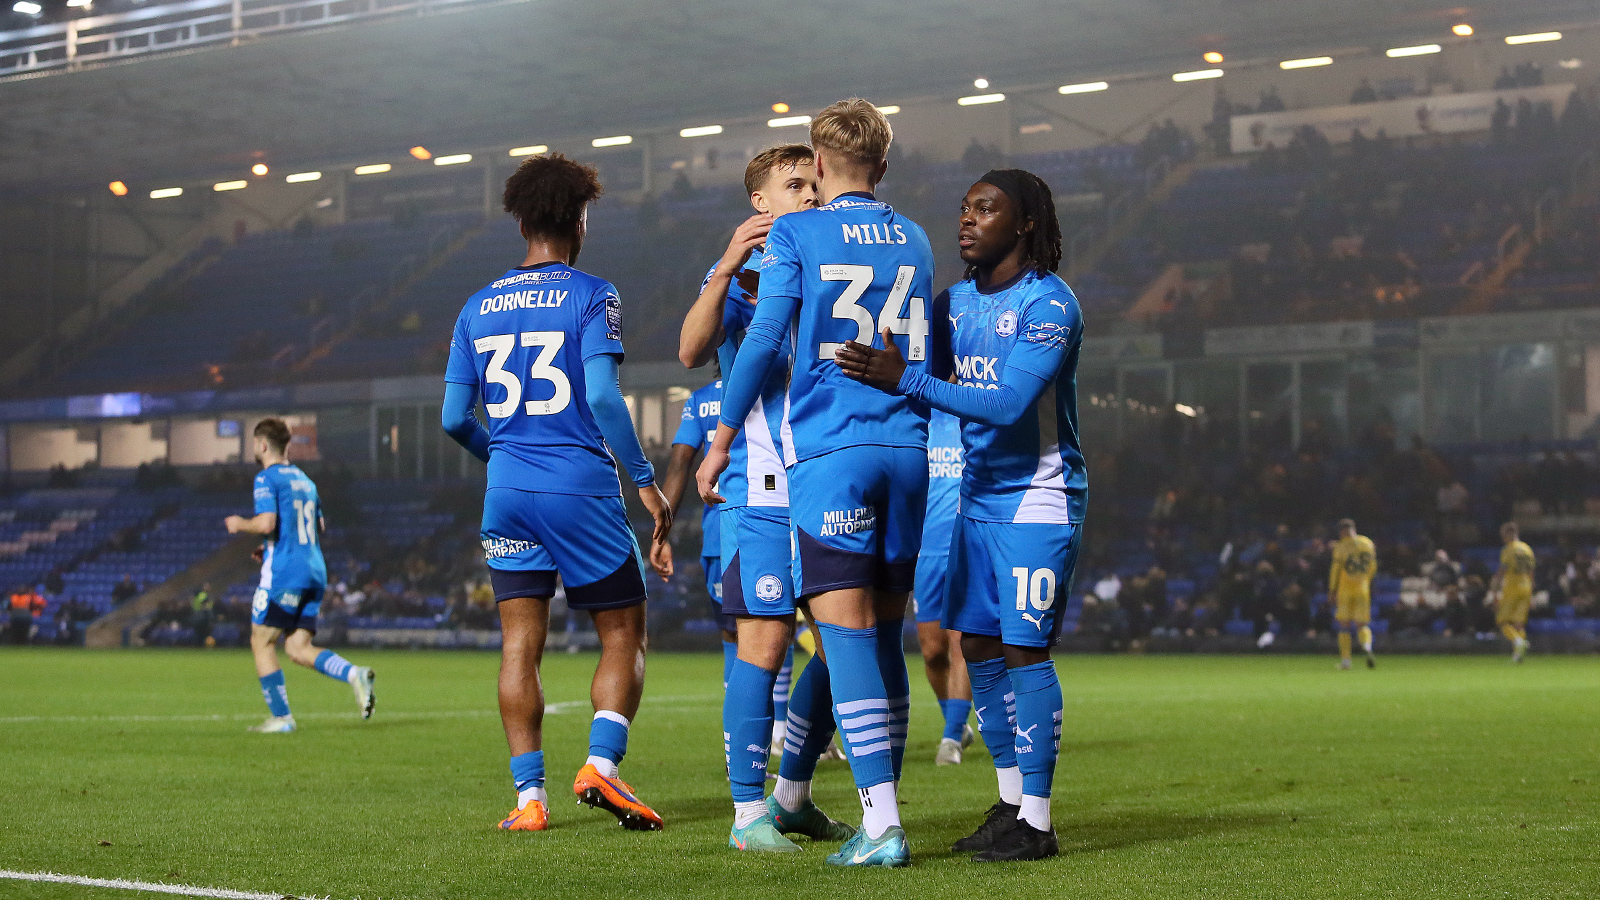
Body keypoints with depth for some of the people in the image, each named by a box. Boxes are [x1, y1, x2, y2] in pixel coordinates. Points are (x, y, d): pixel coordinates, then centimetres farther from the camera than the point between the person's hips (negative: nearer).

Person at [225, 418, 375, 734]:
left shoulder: (267, 478, -6)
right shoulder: (304, 480, 20)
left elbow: (266, 523, -20)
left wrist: (239, 524, 0)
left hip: (283, 573, -8)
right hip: (315, 572, 8)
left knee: (262, 643, 4)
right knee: (298, 648, 6)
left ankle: (280, 717, 1)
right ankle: (354, 674, -17)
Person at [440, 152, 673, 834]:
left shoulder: (477, 308, 9)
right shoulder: (591, 297, -5)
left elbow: (453, 417, 7)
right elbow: (602, 398, -16)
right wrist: (645, 480, -8)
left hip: (508, 492, 4)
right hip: (582, 487, -4)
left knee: (520, 644, 6)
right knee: (624, 634, 8)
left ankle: (529, 795, 3)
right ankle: (601, 763, -10)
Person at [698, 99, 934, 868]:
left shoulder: (795, 234, -1)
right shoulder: (914, 242, 15)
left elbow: (763, 342, -5)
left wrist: (720, 444, 2)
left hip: (829, 452, -5)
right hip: (908, 451, 5)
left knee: (847, 633, -7)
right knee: (885, 634, 10)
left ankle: (882, 822, -12)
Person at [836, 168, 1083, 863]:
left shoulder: (1049, 304, -15)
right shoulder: (955, 303, 9)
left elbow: (1007, 404, -25)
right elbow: (922, 374, 16)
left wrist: (903, 380, -29)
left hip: (1037, 499, -8)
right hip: (978, 496, 8)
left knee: (1024, 649, -8)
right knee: (977, 646, 8)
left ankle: (1035, 823, -2)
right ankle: (1009, 803, 20)